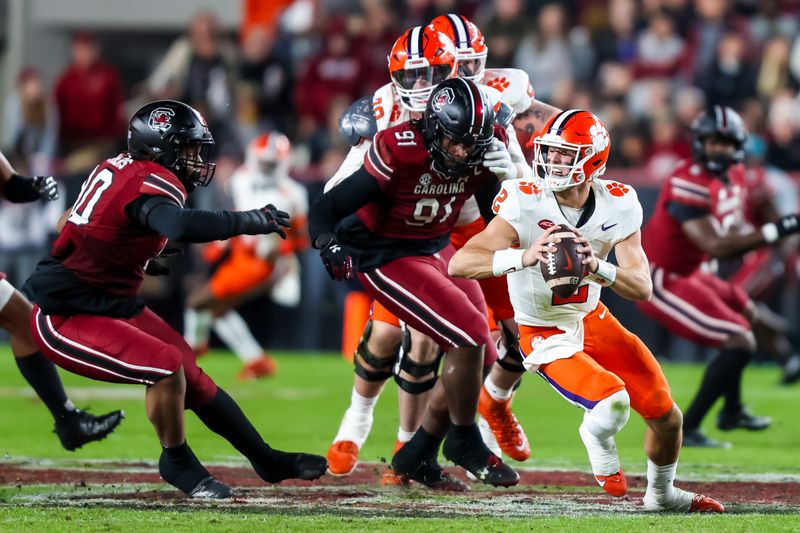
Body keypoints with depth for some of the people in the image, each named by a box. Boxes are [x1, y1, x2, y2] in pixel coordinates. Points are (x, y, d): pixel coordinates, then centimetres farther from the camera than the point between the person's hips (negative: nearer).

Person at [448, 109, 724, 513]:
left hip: (594, 320, 5)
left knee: (667, 417, 7)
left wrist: (596, 267, -38)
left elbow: (642, 288, -18)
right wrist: (523, 257, -53)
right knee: (613, 404, -28)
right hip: (547, 338, -5)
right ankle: (597, 441, 11)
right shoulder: (525, 203, -27)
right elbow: (459, 264, -37)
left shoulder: (617, 205, -14)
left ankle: (661, 494, 39)